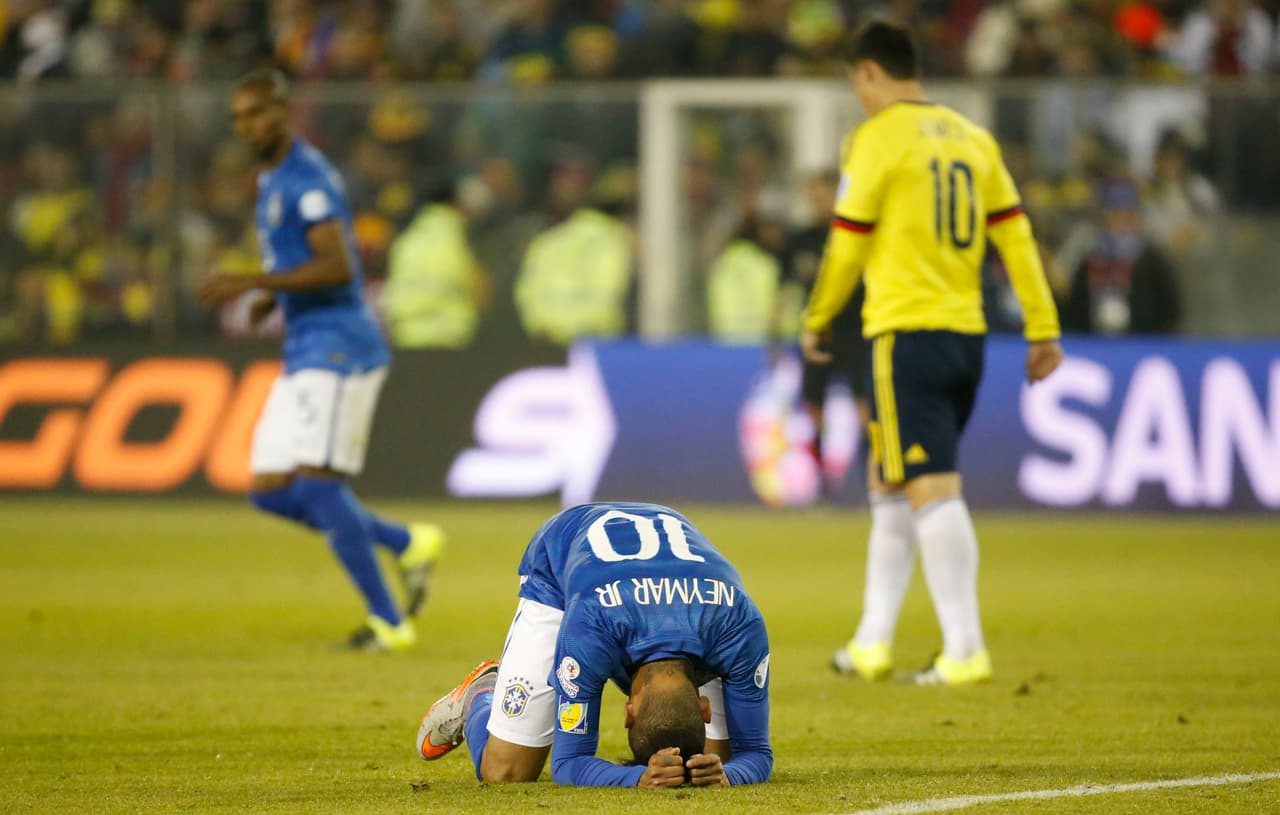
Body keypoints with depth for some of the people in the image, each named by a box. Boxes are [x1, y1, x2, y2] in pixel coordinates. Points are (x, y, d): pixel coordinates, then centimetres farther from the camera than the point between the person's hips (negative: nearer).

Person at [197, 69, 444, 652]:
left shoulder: (306, 178, -13)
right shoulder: (271, 180, 19)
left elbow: (339, 266, -23)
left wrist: (253, 283, -27)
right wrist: (274, 296, 12)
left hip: (338, 346, -10)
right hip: (302, 356, 10)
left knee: (315, 481, -17)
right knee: (270, 491, 5)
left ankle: (389, 621, -11)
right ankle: (409, 544, 13)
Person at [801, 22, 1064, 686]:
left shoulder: (878, 138, -7)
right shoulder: (972, 138, 13)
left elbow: (848, 244, -5)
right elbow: (1015, 236, 9)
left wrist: (816, 323, 9)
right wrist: (1042, 330, 10)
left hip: (907, 332, -7)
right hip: (967, 333, 7)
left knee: (932, 491, -9)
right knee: (889, 486, 17)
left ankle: (965, 651, -14)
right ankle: (872, 645, 20)